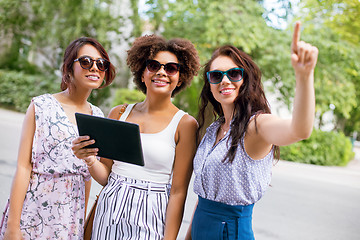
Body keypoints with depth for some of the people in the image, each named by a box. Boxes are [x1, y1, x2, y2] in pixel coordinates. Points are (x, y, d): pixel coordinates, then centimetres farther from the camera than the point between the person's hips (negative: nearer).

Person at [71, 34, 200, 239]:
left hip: (149, 221, -4)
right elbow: (105, 176, 7)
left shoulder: (185, 124, -7)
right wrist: (90, 159, -12)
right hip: (108, 214, 4)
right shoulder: (119, 113, 5)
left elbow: (178, 192, -8)